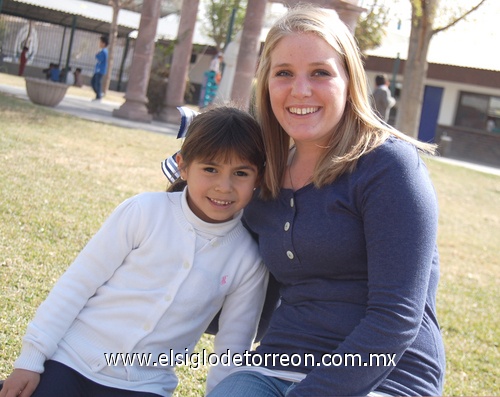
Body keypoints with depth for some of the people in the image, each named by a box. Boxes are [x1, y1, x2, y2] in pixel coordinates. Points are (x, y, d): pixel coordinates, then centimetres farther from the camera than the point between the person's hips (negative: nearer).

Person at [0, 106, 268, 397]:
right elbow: (78, 283, -6)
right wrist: (31, 359, -6)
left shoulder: (248, 260, -5)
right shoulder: (144, 212, -11)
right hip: (68, 362, -3)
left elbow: (234, 351, 3)